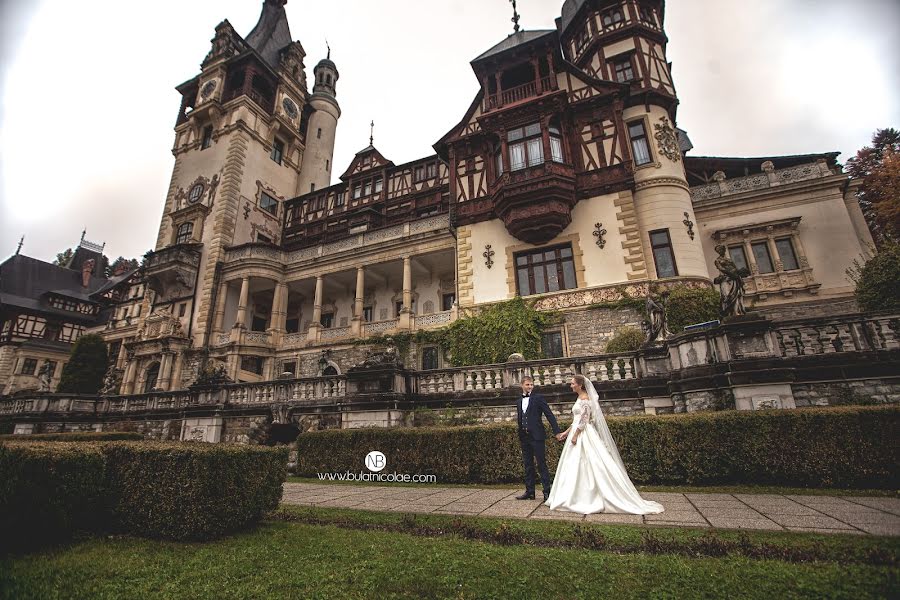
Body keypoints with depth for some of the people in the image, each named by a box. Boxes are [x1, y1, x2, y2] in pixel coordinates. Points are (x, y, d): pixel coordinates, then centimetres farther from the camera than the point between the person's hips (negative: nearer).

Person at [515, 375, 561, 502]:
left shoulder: (538, 397, -4)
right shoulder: (520, 401, 13)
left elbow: (549, 415, -8)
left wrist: (557, 431, -13)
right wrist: (520, 436, 15)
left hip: (537, 436, -6)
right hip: (524, 437, 6)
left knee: (542, 464, -2)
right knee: (528, 465, 11)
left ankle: (547, 491, 6)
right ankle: (529, 491, 20)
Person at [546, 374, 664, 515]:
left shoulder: (584, 398, -13)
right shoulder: (580, 398, 16)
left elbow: (584, 419, -20)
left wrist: (575, 435, -21)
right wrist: (566, 433, 19)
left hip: (584, 435, -10)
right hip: (579, 434, 10)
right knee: (575, 467, 10)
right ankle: (581, 498, 15)